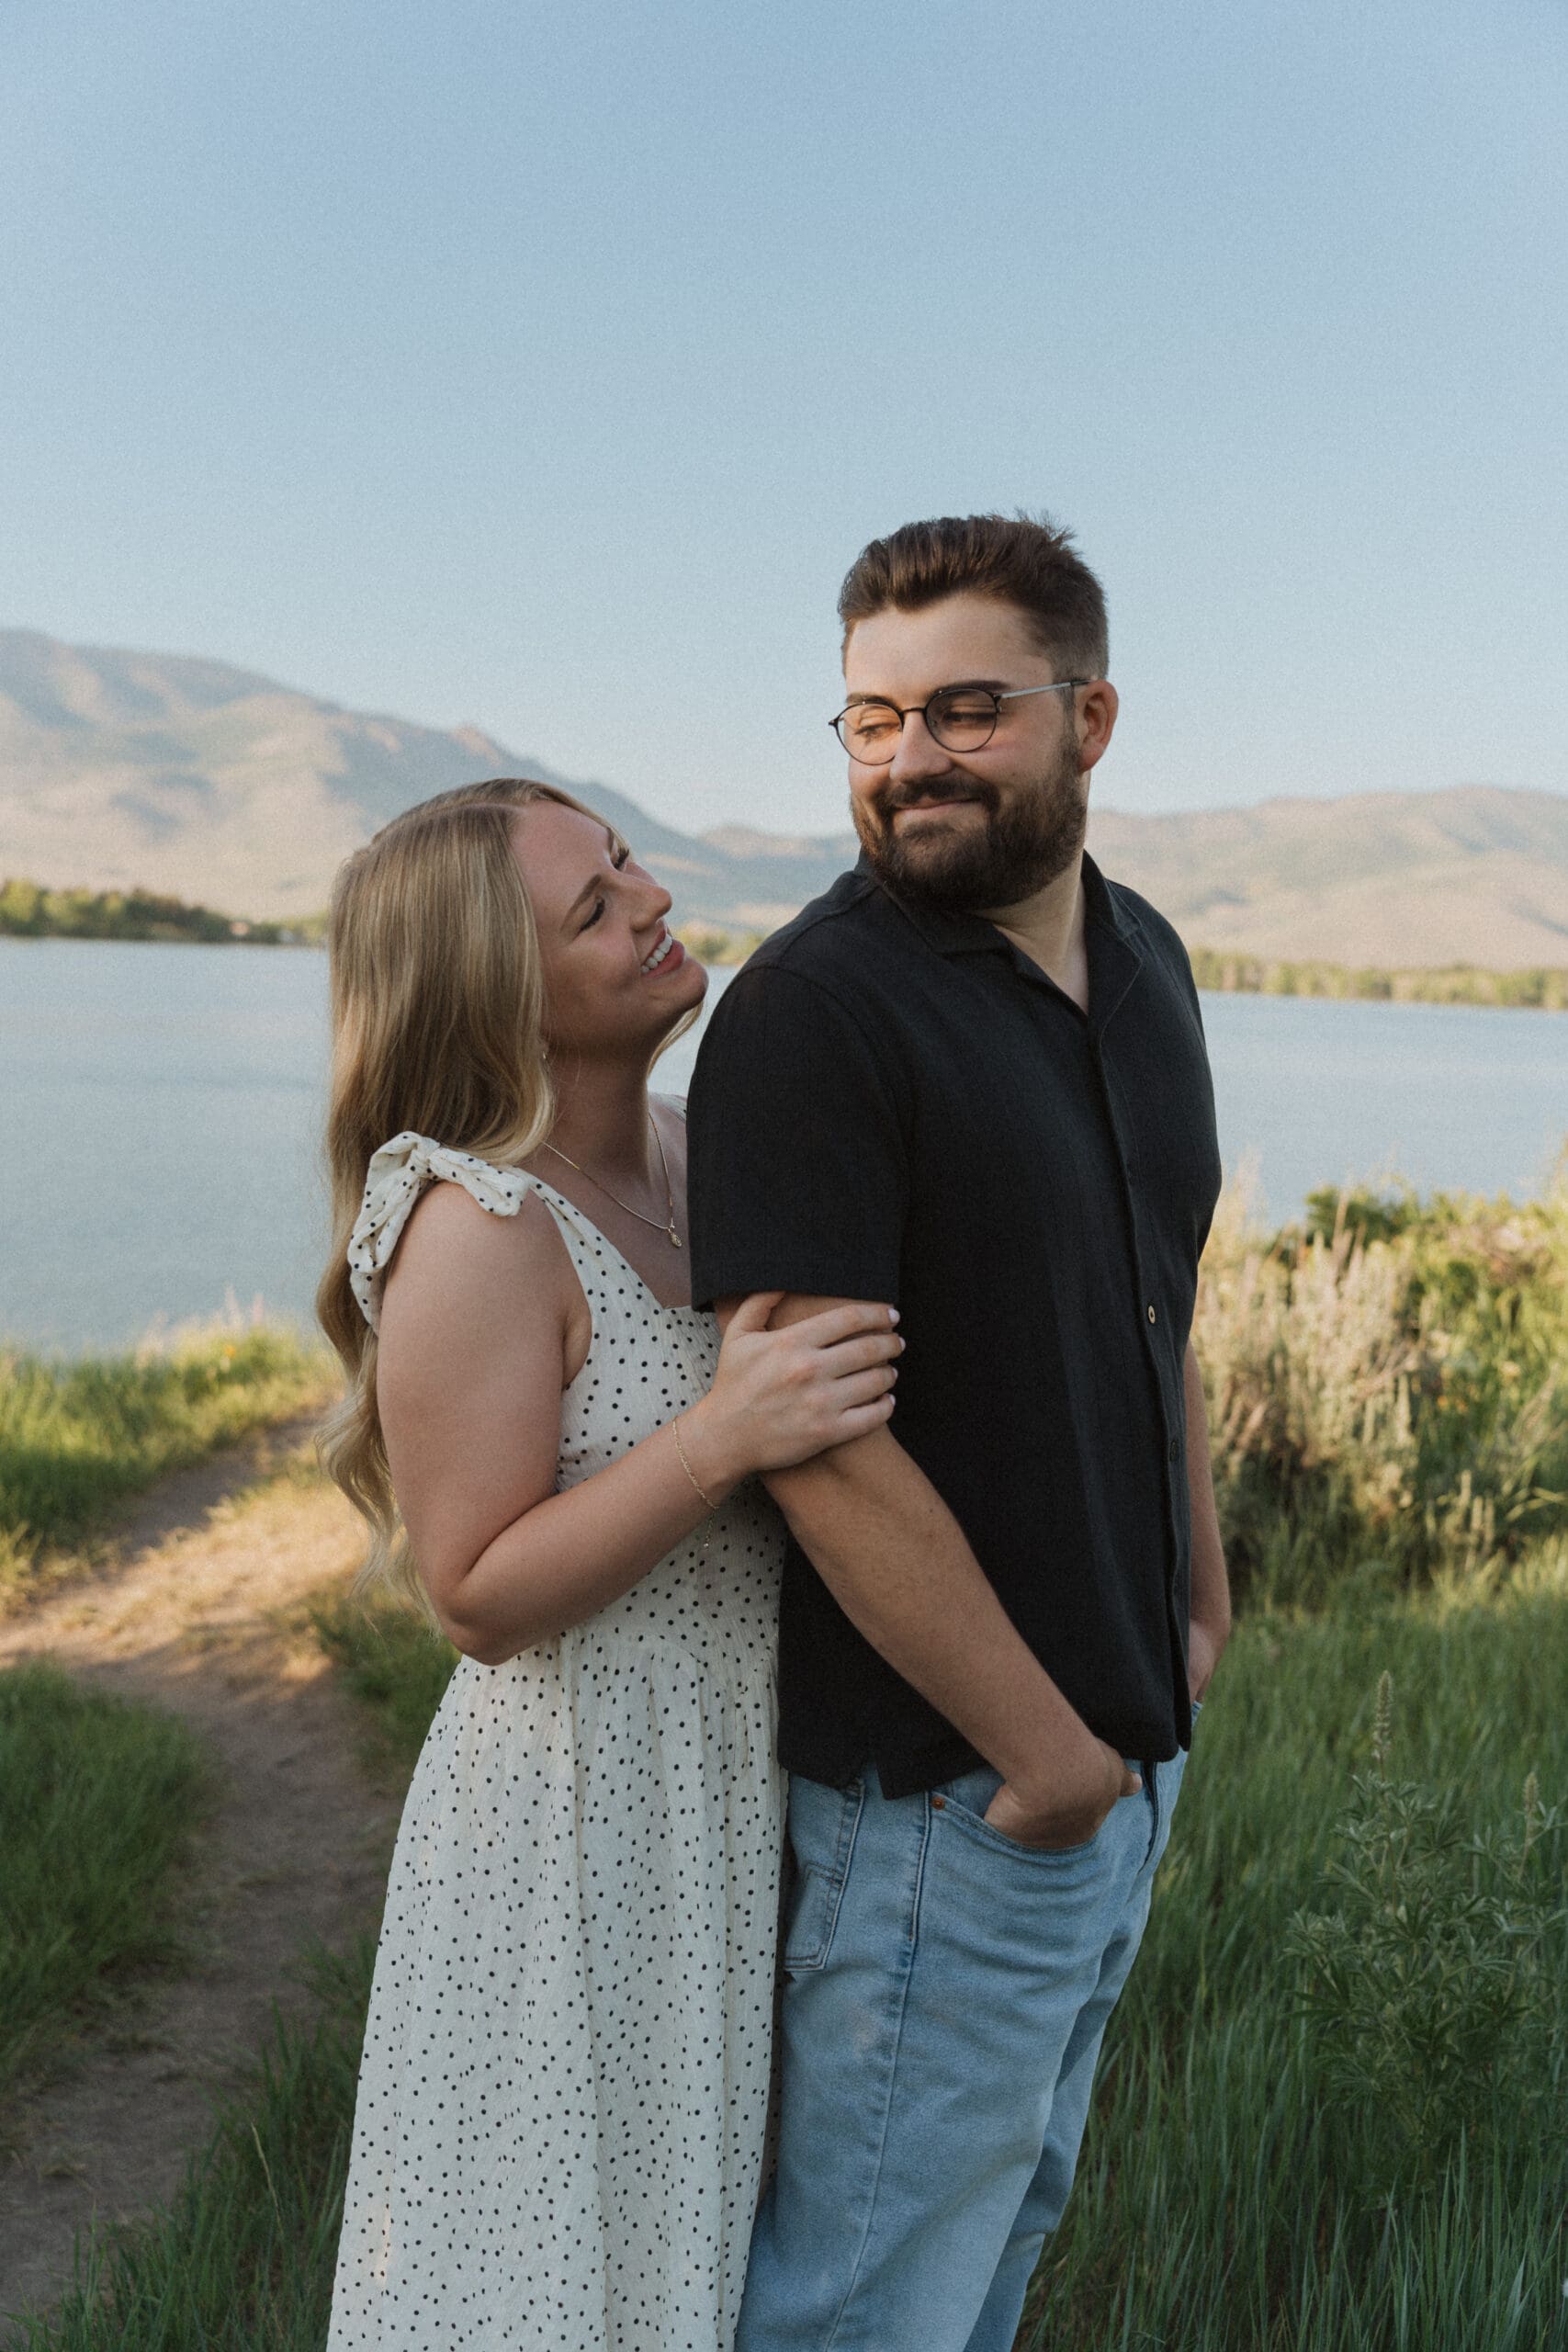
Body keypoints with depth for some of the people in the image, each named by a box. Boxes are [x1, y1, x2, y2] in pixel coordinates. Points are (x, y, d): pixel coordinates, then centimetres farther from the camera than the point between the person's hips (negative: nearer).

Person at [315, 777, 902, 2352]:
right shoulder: (479, 1230, -24)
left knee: (687, 2224, 24)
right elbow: (480, 1594, -22)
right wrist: (723, 1437, -31)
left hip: (728, 1786, 8)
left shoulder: (669, 1147, 1)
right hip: (582, 1820, -7)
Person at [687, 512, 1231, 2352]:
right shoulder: (814, 1009, -20)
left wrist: (1204, 1601, 17)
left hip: (1129, 1740, 8)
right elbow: (818, 1440, -25)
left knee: (1011, 2195, 26)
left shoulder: (1143, 965, 6)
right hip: (946, 1785, -7)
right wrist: (1043, 1747, -18)